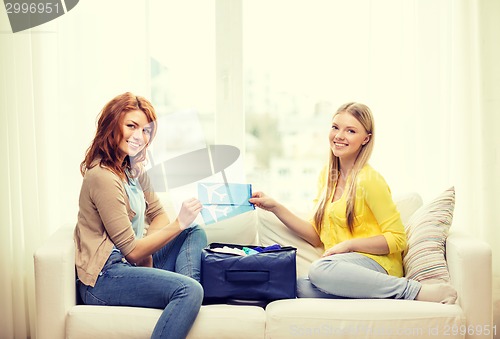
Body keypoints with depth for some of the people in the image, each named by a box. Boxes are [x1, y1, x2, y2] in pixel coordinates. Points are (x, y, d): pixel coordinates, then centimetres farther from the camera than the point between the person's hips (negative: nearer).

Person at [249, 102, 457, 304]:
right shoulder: (327, 175, 14)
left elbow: (397, 239, -7)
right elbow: (316, 236, 15)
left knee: (320, 269, -37)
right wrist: (275, 208, 8)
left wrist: (348, 245, -15)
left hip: (376, 265, -6)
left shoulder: (368, 180, -8)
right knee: (300, 288, -26)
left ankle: (417, 291, -23)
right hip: (347, 269, 6)